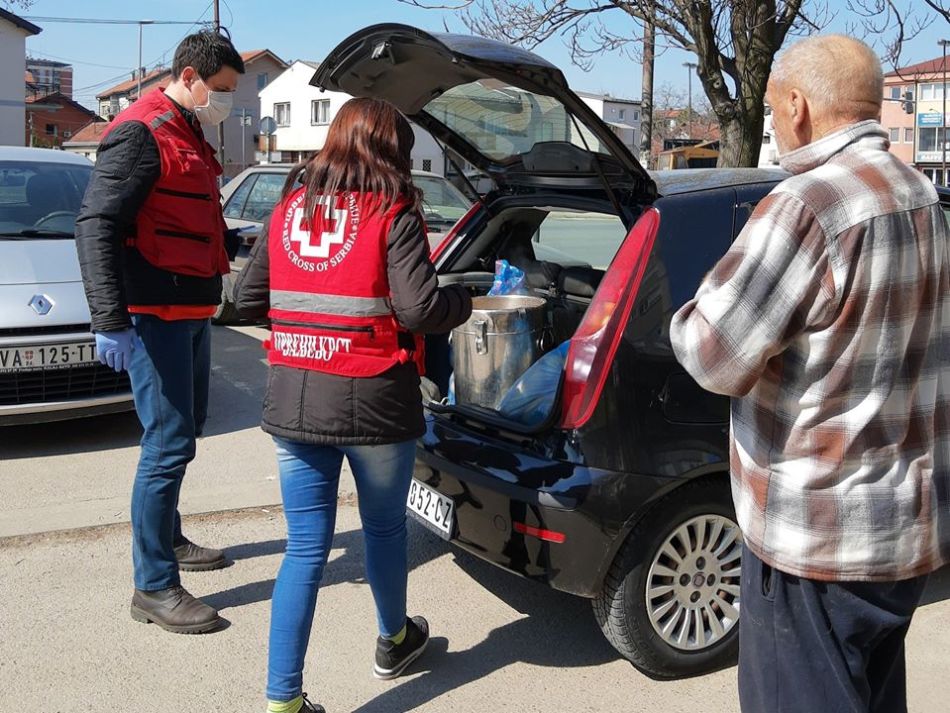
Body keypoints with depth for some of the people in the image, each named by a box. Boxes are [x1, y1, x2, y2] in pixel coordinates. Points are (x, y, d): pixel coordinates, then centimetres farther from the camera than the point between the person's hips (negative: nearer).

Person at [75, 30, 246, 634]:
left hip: (192, 313, 10)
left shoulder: (190, 138, 16)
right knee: (169, 444, -9)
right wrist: (111, 320, -29)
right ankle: (154, 588, 0)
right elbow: (96, 225, -22)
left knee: (186, 433, 19)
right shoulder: (141, 133, -13)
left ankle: (168, 539, 36)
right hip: (154, 316, -10)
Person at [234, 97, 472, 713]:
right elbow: (419, 309, -14)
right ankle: (395, 642, 43)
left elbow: (248, 299, 12)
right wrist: (465, 301, 5)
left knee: (305, 548, 9)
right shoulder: (394, 212, -7)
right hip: (373, 401, -4)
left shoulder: (290, 208, 9)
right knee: (384, 527, 19)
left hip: (293, 401, 4)